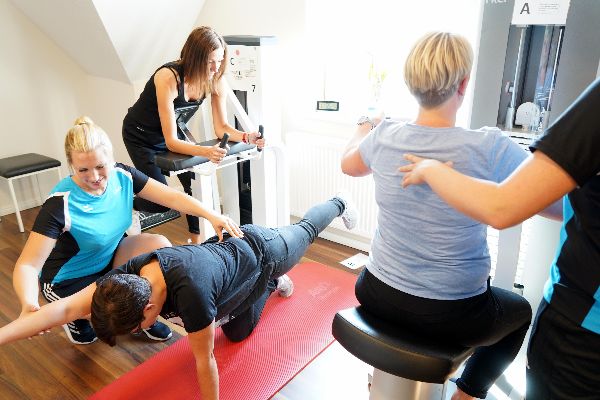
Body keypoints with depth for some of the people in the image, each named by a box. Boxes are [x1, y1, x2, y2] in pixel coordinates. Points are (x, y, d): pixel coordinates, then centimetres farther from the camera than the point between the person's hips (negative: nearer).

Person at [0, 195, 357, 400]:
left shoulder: (191, 292, -48)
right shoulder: (131, 274, -29)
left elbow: (204, 361, -34)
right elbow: (65, 309, -29)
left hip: (264, 251, -5)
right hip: (233, 245, 5)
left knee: (304, 231, 27)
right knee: (237, 333, 24)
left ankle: (339, 204, 58)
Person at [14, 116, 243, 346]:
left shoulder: (122, 176, -17)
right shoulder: (61, 204, -31)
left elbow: (172, 197, -16)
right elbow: (27, 265, -32)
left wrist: (211, 215, -29)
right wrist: (28, 304, -51)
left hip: (109, 258, 5)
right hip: (69, 281, -5)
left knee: (159, 245, -18)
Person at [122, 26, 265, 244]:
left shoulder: (216, 80, -19)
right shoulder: (168, 77, -37)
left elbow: (221, 127, -11)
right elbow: (171, 141, -36)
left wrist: (245, 137, -32)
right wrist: (206, 152, -53)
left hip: (176, 130, 5)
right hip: (141, 136, -5)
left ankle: (197, 239, 8)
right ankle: (128, 205, 25)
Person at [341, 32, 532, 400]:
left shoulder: (383, 136, -11)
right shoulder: (490, 148, -23)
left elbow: (348, 164, 12)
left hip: (377, 296, 4)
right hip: (453, 317, -3)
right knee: (521, 310, 29)